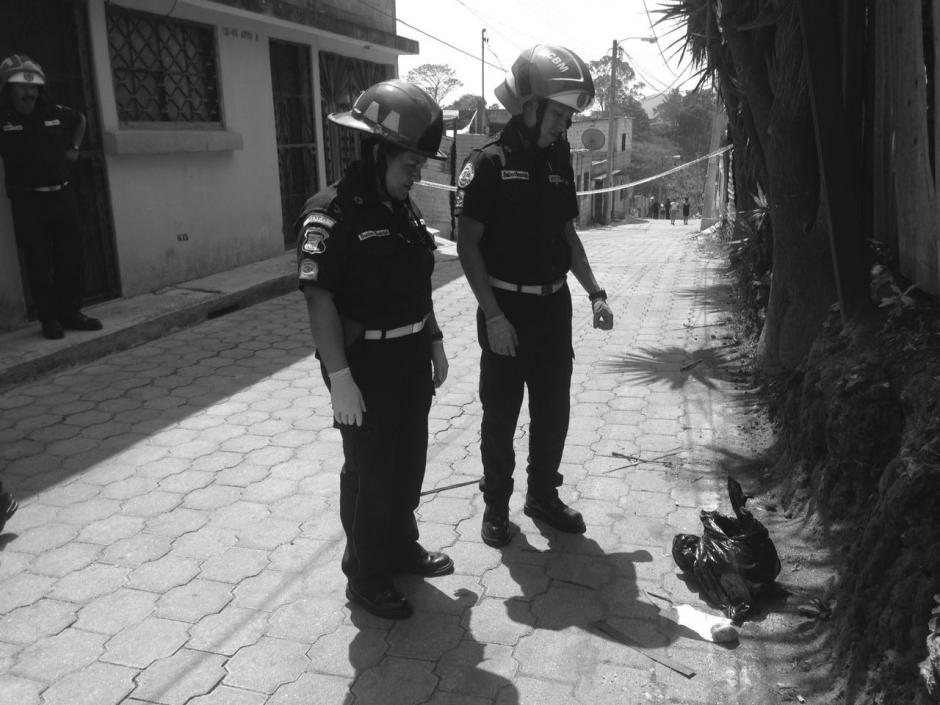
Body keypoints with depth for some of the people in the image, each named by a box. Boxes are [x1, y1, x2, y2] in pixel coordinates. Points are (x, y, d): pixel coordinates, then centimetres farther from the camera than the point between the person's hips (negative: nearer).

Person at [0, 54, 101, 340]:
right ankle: (49, 319, 9)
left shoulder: (55, 113, 5)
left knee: (72, 258, 7)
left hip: (62, 195, 4)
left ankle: (71, 313, 19)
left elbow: (81, 120, 26)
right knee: (38, 264, 0)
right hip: (27, 201, -4)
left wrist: (74, 147, 14)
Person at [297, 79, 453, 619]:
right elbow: (319, 299, -22)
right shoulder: (332, 214, -18)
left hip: (411, 358, 8)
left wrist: (434, 341, 16)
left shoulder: (403, 208, 6)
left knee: (410, 460, 19)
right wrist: (340, 378, -25)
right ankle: (366, 576, 24)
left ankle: (401, 548, 40)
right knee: (370, 473, 6)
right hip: (366, 364, -7)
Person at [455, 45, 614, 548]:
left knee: (553, 411, 13)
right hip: (506, 310, -5)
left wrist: (595, 293, 7)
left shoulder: (558, 162, 8)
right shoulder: (489, 163, -11)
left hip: (554, 307, 6)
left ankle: (543, 495, 31)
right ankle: (496, 506, 23)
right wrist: (493, 315, -18)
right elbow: (468, 246, -13)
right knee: (501, 416, 6)